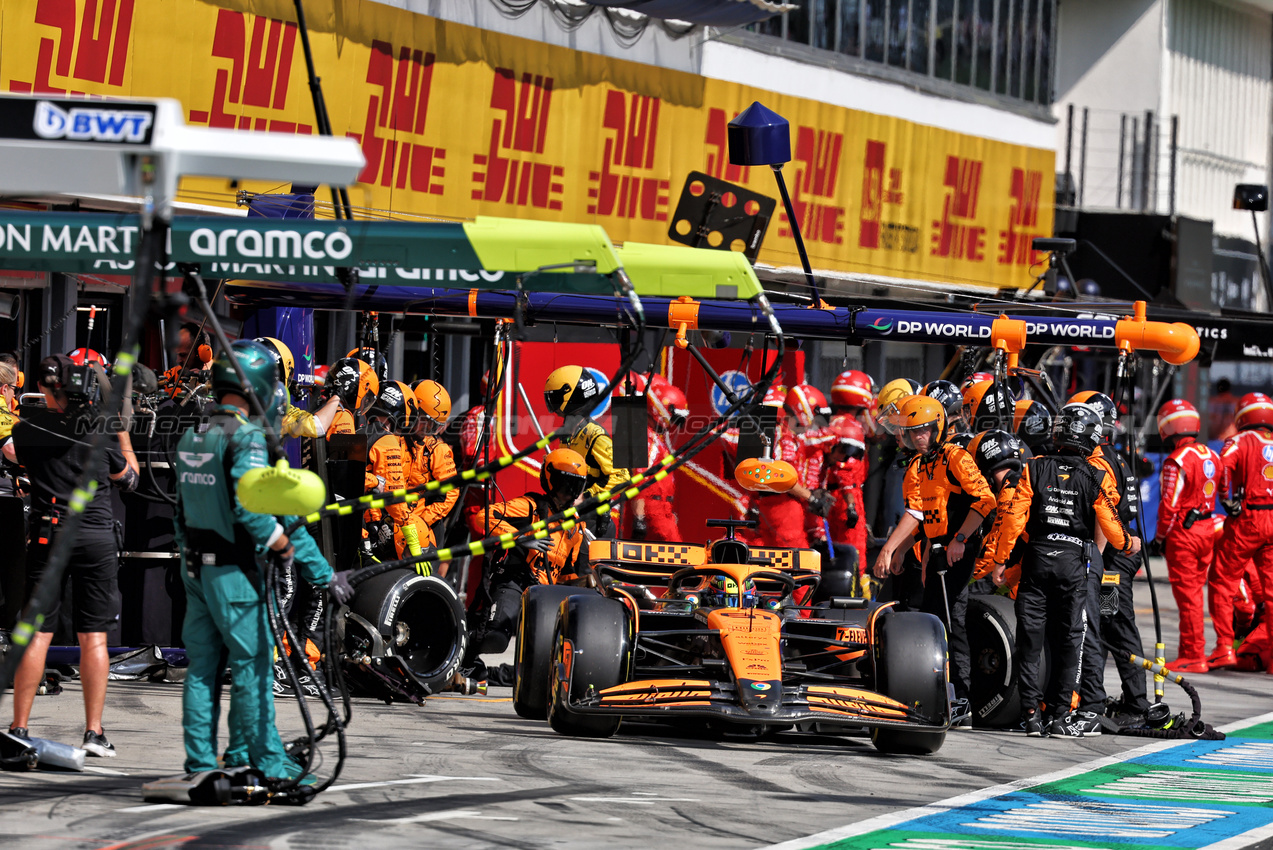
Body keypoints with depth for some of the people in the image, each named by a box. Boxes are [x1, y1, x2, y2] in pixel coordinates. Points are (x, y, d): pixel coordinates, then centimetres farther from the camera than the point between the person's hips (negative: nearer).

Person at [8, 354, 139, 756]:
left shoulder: (26, 430, 0)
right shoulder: (101, 426, -1)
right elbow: (128, 477, 13)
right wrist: (121, 427, 23)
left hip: (46, 534, 0)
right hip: (96, 537, 0)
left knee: (35, 635, 3)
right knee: (94, 638, 2)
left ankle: (19, 728, 1)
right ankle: (94, 732, 0)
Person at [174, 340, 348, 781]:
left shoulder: (190, 438, 11)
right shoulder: (246, 436, -15)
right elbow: (249, 506, -25)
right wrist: (282, 543, -12)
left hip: (196, 570, 8)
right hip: (233, 571, -8)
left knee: (201, 666, 10)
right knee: (252, 667, -1)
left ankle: (200, 762, 13)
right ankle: (266, 762, 3)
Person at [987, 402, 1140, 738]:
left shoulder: (1034, 469, -1)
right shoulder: (1095, 479, -3)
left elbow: (1013, 518, -6)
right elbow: (1109, 524, 1)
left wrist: (1000, 559, 1)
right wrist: (1128, 544, 22)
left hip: (1036, 559, 1)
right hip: (1073, 562, -1)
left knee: (1031, 638, 5)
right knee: (1068, 639, 8)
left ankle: (1031, 714, 3)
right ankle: (1061, 714, 7)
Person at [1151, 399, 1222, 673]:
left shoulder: (1177, 461, -16)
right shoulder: (1211, 456, 7)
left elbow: (1169, 505, -16)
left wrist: (1159, 538, -8)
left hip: (1183, 533, -8)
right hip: (1207, 529, 8)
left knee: (1187, 595, -3)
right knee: (1195, 591, 15)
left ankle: (1194, 657, -2)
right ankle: (1191, 652, 21)